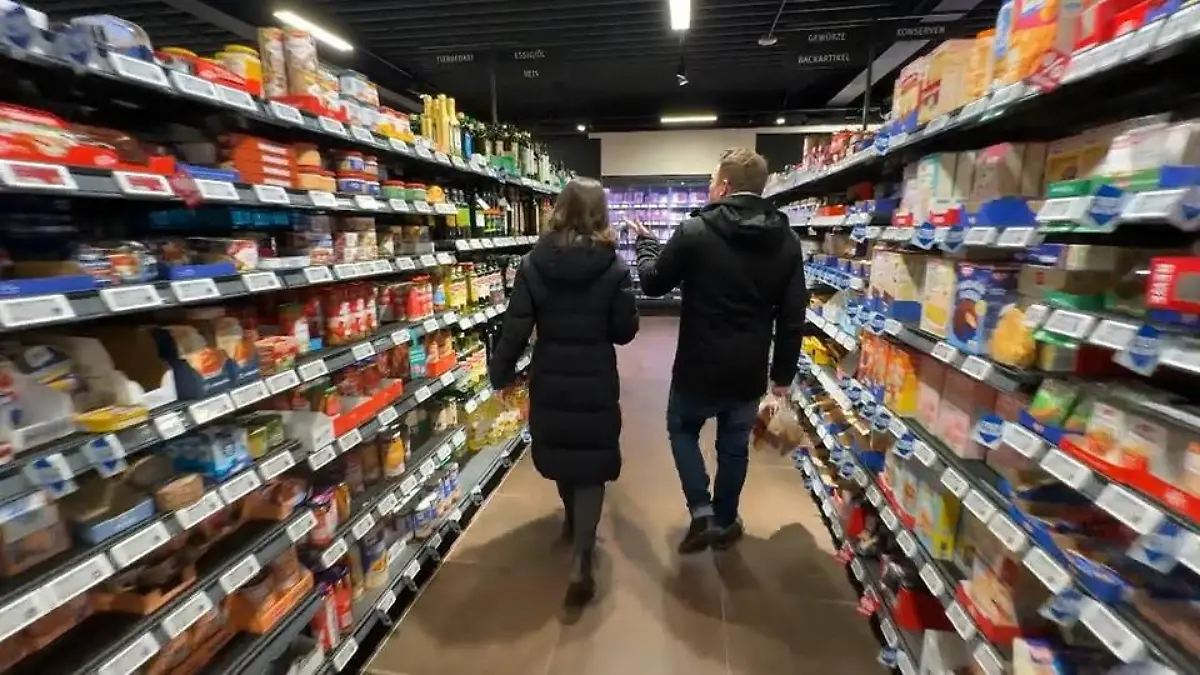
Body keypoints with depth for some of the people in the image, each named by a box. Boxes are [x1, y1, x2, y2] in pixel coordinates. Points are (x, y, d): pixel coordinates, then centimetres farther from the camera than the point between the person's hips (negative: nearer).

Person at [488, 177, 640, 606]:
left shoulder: (534, 264, -7)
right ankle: (581, 562, 3)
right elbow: (625, 331, -7)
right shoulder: (613, 267, -10)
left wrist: (500, 374, 3)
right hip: (596, 381, -2)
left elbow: (515, 328, -9)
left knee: (557, 449, 24)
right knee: (592, 462, 8)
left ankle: (573, 521, 47)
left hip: (550, 379, 3)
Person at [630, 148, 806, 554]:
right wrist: (783, 373, 10)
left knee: (682, 429, 22)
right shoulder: (786, 241, 0)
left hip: (698, 366, -3)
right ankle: (724, 524, 36)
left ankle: (702, 513, 14)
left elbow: (653, 284, -2)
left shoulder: (694, 231, -13)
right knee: (734, 447, 20)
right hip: (749, 371, 4)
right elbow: (793, 317, 1)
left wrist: (645, 243, 16)